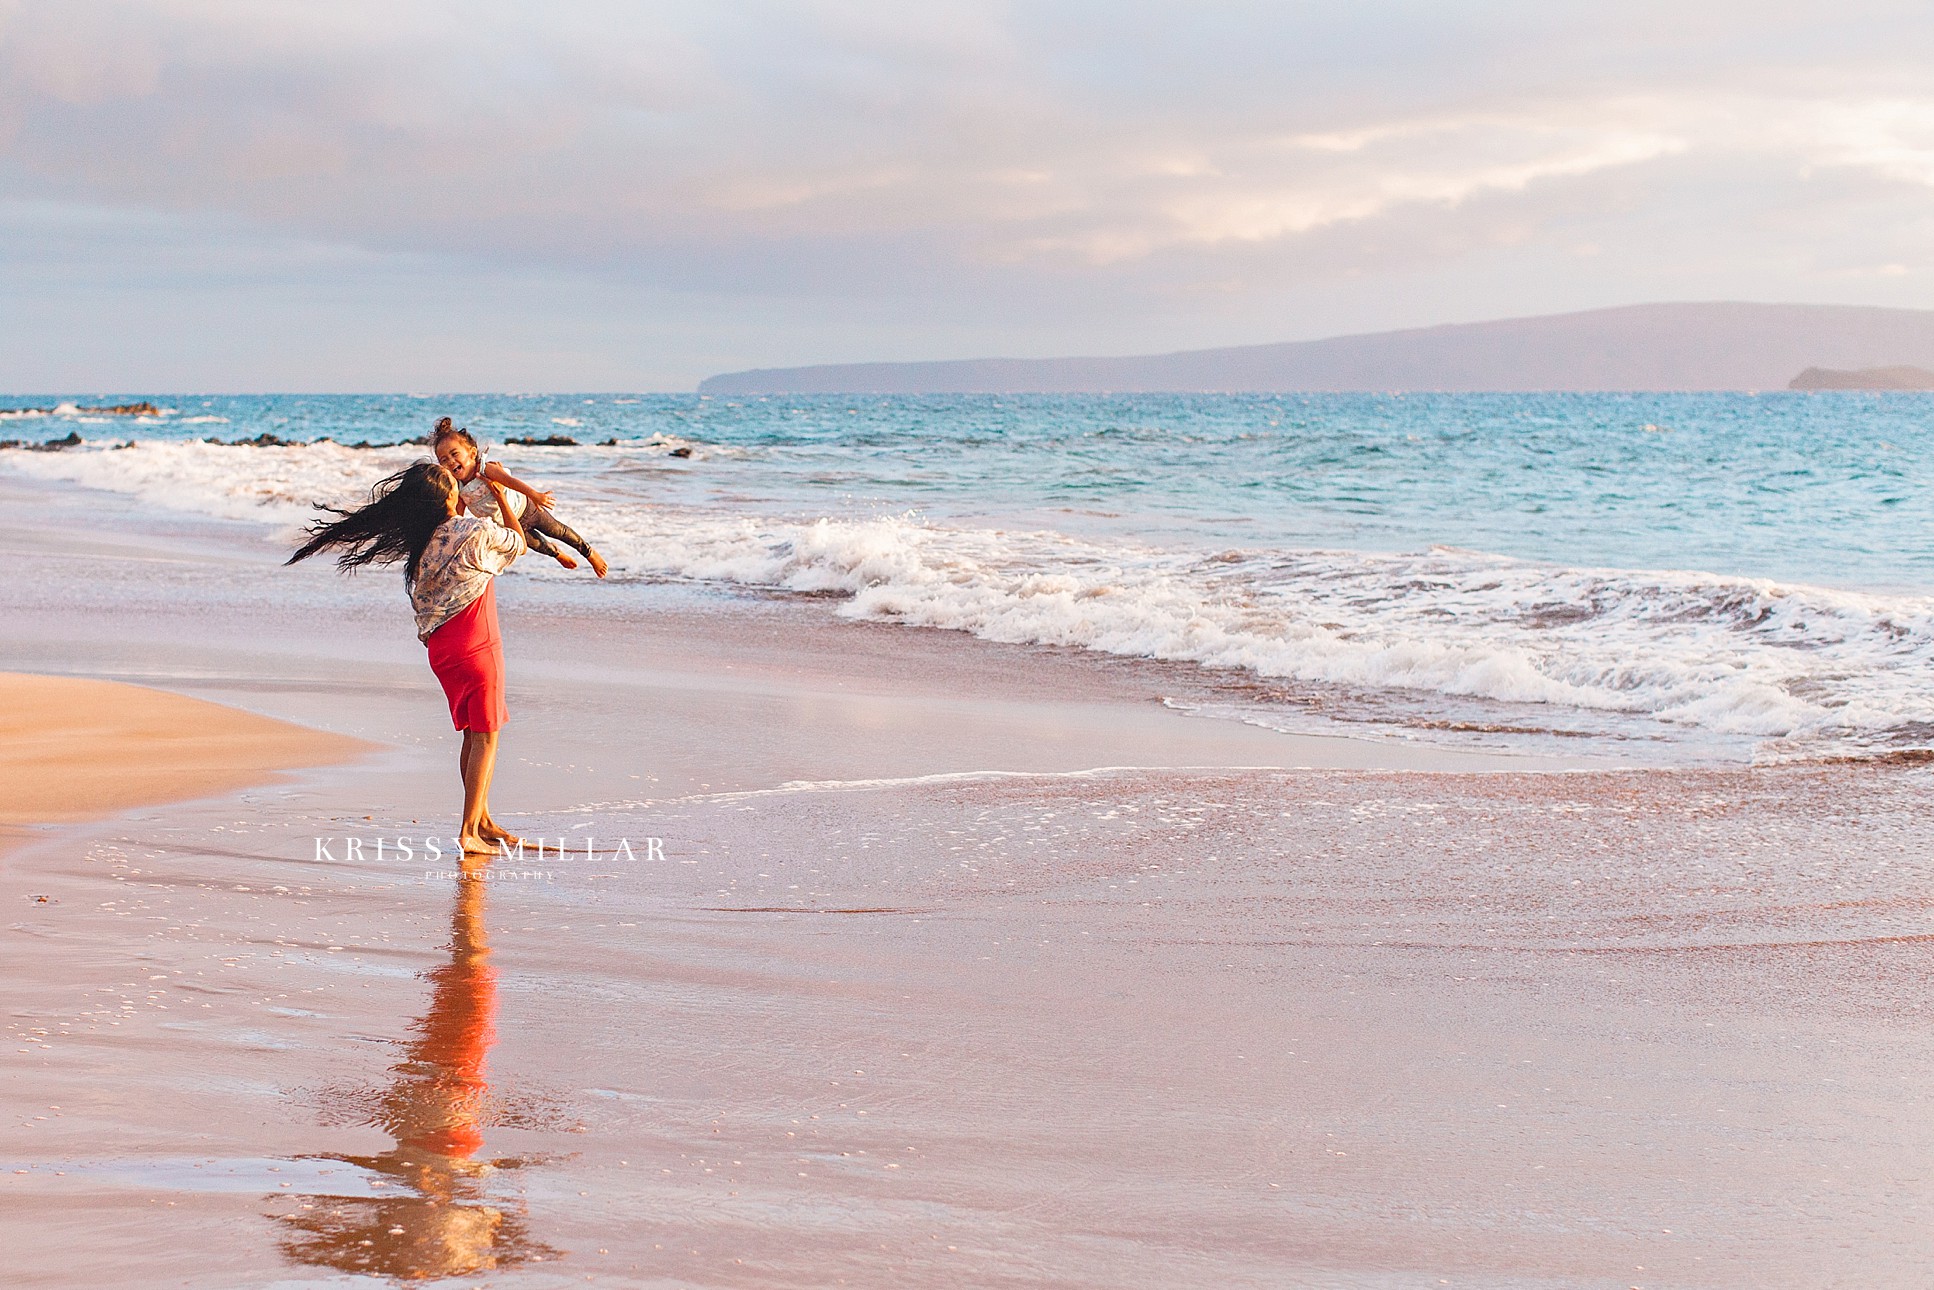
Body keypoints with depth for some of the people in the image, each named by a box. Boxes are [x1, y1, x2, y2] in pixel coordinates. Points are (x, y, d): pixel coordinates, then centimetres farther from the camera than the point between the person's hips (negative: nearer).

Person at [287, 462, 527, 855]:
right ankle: (469, 832, -7)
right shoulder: (476, 534, -16)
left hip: (441, 645, 8)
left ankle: (483, 821, 26)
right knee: (485, 736, -2)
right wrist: (500, 494, 10)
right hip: (475, 645, -7)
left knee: (474, 734, 18)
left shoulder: (422, 539, 3)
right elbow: (519, 542, 2)